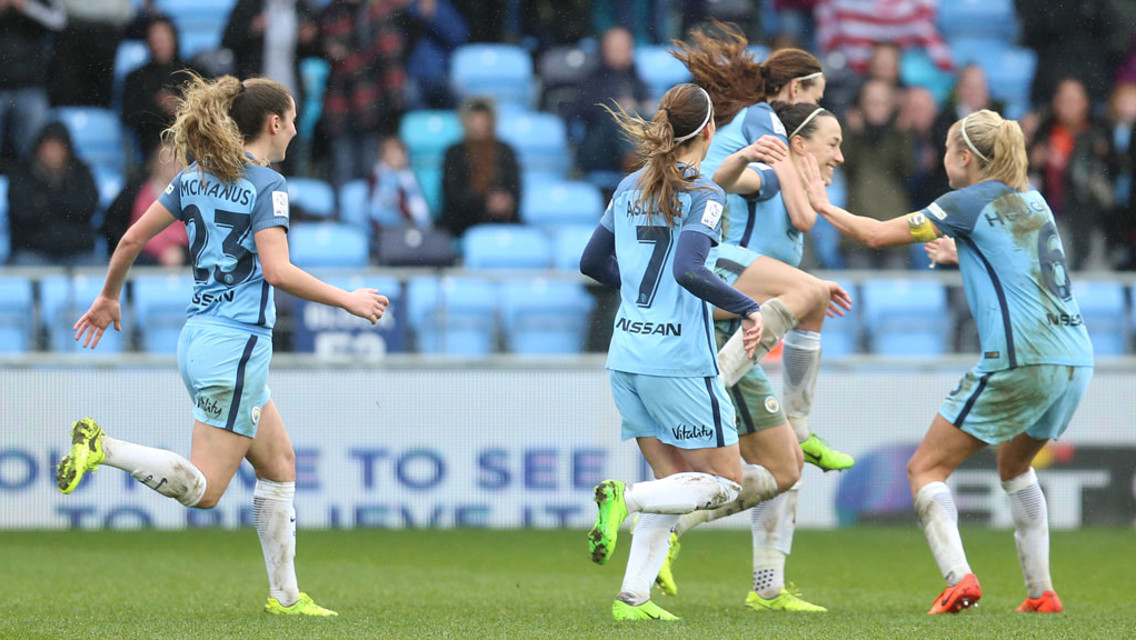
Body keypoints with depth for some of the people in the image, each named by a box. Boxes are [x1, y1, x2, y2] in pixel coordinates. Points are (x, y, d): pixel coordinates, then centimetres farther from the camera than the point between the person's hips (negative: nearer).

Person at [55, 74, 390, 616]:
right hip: (236, 346, -9)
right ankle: (101, 446, -19)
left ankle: (285, 594, 17)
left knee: (279, 461, 16)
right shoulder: (267, 185, -12)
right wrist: (347, 301, -12)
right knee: (203, 489, -6)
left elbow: (132, 238, 11)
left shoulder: (194, 177, 10)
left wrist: (108, 297, 25)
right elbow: (276, 270, -22)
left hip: (199, 341, 9)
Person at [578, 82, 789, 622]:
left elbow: (593, 262, 19)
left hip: (627, 354, 7)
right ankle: (625, 497, -18)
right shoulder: (704, 196, -11)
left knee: (674, 479, 14)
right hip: (680, 361, -7)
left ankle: (633, 596, 3)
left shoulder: (631, 188, 11)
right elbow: (689, 269, -25)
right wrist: (747, 308, -16)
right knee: (725, 483, 2)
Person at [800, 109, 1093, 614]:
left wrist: (822, 206, 13)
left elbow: (876, 234, -1)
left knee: (926, 468, 2)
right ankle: (1041, 592, 20)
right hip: (1075, 360, 8)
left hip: (1019, 360, -8)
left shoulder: (971, 202, -2)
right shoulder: (1033, 202, 19)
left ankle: (958, 578, -18)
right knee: (1015, 466, 29)